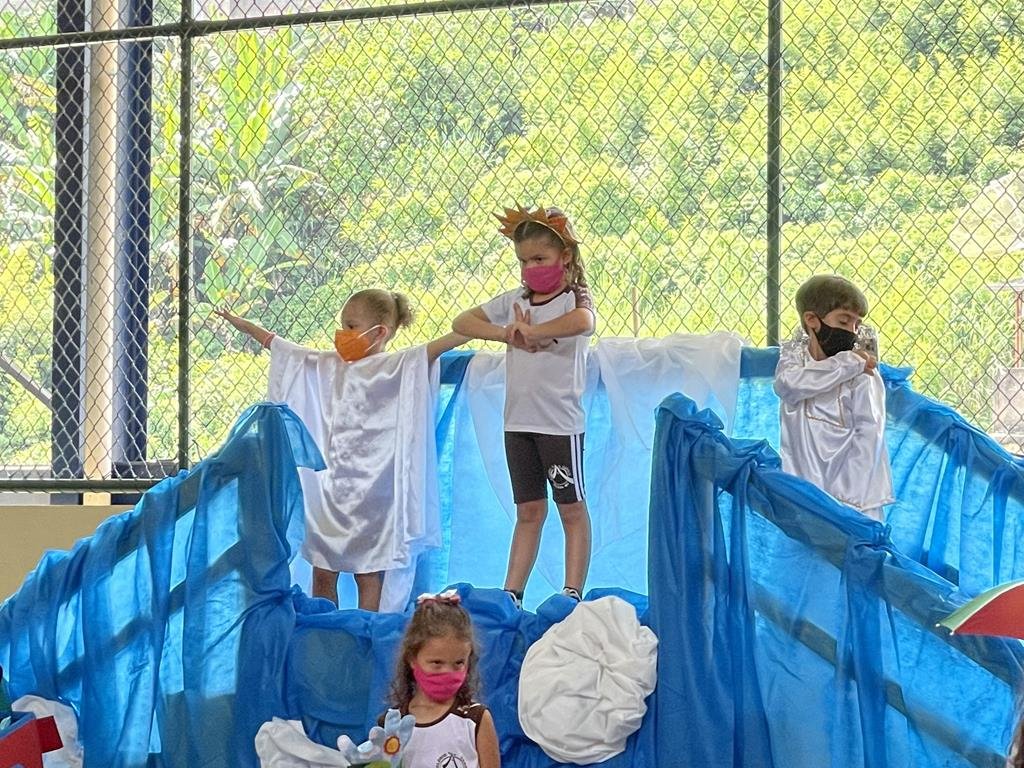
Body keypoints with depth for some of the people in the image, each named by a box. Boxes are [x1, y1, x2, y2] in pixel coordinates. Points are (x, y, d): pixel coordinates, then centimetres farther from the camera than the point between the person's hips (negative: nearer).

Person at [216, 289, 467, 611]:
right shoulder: (330, 365, 12)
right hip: (330, 485, 6)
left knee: (368, 574, 0)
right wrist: (243, 325, 29)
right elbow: (282, 348, 22)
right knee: (322, 572, 10)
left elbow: (433, 350, -21)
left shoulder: (394, 367, -6)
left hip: (370, 487, -6)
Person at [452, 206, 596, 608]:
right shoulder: (515, 300, 10)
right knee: (529, 511, 11)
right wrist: (507, 333, -11)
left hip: (560, 421, -6)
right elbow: (462, 322, 5)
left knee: (572, 510, 4)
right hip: (518, 420, 6)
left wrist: (531, 331, -24)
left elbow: (582, 321, -33)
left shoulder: (574, 297, -8)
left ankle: (573, 594, 6)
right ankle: (511, 594, 11)